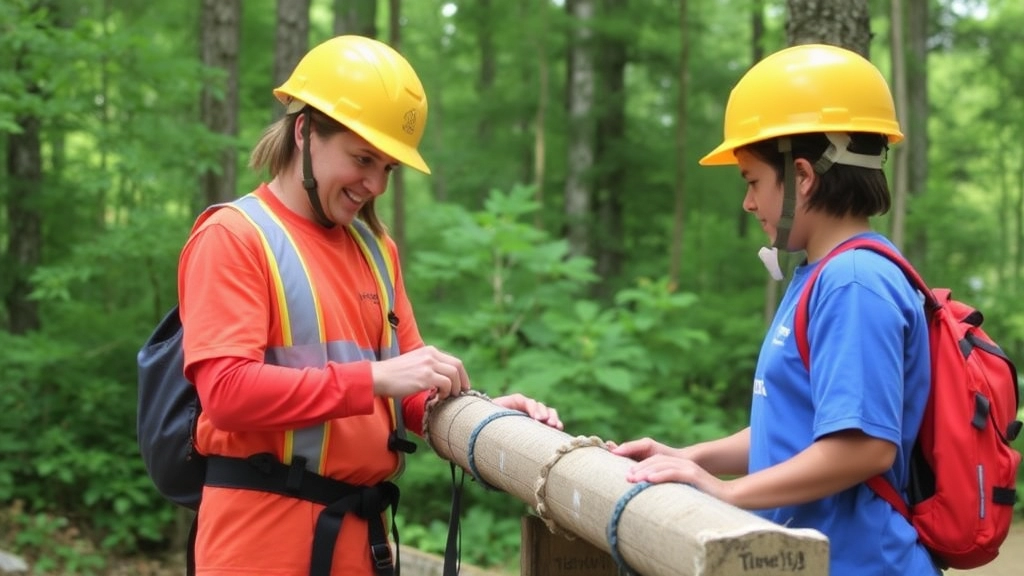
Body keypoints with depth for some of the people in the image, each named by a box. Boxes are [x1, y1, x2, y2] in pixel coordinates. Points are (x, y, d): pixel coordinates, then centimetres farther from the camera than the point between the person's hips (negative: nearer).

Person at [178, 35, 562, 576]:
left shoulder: (376, 248, 12)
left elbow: (406, 384, 12)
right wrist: (374, 378, -23)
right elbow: (226, 390, -18)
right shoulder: (233, 237, -7)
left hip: (362, 530, 6)